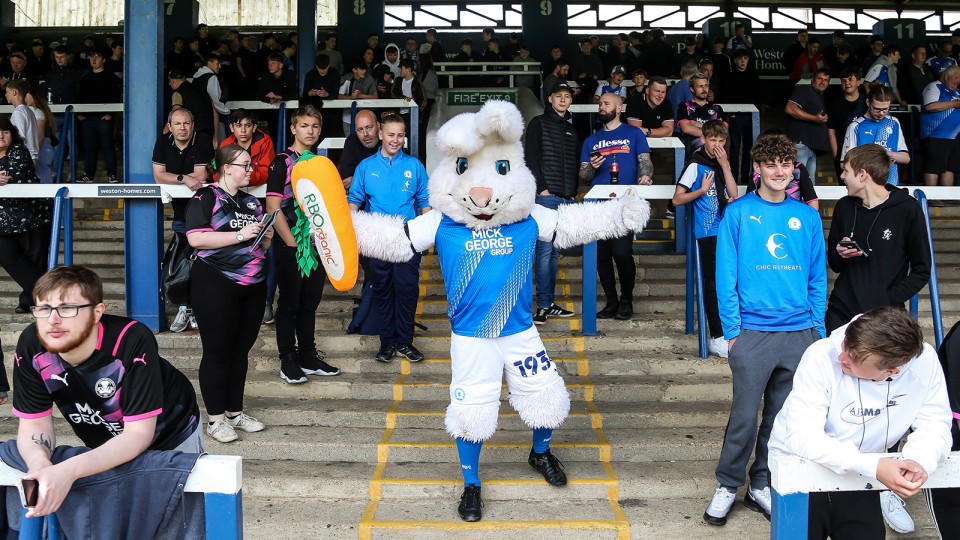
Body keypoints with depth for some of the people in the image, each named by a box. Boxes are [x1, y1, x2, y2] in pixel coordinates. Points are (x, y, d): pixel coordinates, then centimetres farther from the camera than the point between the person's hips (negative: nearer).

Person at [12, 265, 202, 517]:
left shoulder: (132, 340, -37)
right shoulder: (31, 345, -24)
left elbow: (139, 433, -35)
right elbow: (35, 424, -16)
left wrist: (69, 470, -48)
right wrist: (39, 464, -39)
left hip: (172, 438, -3)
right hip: (108, 449, 3)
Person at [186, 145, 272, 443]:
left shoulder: (252, 201, 16)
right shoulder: (206, 197, -6)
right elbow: (195, 238, -20)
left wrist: (267, 237, 4)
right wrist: (239, 234, -20)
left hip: (253, 285, 7)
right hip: (216, 284, -7)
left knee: (241, 350, 12)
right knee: (217, 350, -1)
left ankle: (235, 412, 22)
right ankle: (215, 418, 7)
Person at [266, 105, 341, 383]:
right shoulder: (282, 162, -6)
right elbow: (273, 207, -11)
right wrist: (293, 244, -15)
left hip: (317, 245, 6)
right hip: (290, 245, -6)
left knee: (310, 302, 12)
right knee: (289, 303, 1)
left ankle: (308, 357, 20)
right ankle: (288, 360, 8)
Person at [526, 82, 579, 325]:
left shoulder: (571, 129, 20)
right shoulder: (539, 124, 2)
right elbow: (530, 158, -6)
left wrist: (573, 192, 11)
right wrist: (542, 188, -13)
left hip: (566, 198, 6)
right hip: (546, 196, -6)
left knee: (555, 251, 8)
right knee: (545, 249, -10)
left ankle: (549, 303, 12)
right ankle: (544, 305, -9)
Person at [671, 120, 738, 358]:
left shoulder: (723, 163, 14)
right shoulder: (696, 165, -5)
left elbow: (733, 195, 1)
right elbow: (677, 198, -6)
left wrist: (725, 165, -4)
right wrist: (702, 190, -16)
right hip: (706, 233, -6)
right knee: (714, 283, -5)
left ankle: (728, 332, 22)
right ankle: (717, 338, -1)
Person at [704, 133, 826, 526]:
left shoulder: (807, 216, 8)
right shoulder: (738, 213, -1)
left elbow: (818, 276, 11)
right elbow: (726, 276, -3)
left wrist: (818, 325, 4)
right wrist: (732, 328, -8)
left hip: (800, 333, 3)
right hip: (753, 332, -3)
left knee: (782, 416, 9)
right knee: (745, 415, -2)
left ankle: (761, 485, 23)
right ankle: (728, 485, 15)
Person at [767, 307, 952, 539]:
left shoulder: (924, 360, -19)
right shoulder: (822, 357, -29)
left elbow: (935, 425, -12)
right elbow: (802, 437, -34)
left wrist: (919, 460, -34)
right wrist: (873, 466, -44)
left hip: (858, 475, 3)